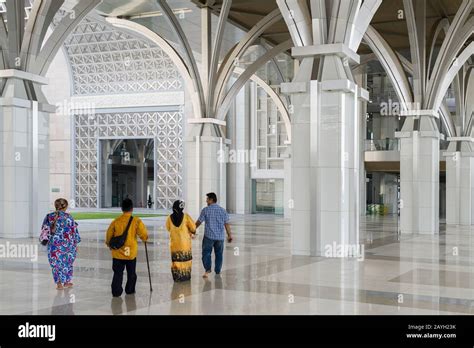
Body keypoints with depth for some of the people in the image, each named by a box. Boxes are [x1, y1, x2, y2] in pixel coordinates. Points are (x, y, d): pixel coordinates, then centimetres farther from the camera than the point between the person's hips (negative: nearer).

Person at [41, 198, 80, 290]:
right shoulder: (68, 217, -8)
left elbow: (45, 230, 3)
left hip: (54, 244, 1)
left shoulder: (49, 217, -3)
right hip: (67, 244, -1)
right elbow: (74, 231, -4)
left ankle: (59, 283, 8)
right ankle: (67, 282, 25)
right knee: (67, 262, 16)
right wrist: (76, 244, 6)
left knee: (56, 263, 10)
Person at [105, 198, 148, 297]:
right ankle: (130, 290, 25)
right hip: (131, 253, 0)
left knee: (117, 273, 7)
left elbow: (109, 235, 4)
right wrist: (145, 238, 13)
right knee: (131, 273, 17)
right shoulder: (136, 221, -10)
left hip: (118, 253, 1)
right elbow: (144, 235, -10)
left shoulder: (116, 221, -5)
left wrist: (109, 244, 23)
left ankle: (116, 291, 0)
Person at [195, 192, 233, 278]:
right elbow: (227, 224, 4)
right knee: (219, 254, 14)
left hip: (209, 236, -3)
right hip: (220, 236, 3)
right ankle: (218, 271, 20)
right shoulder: (222, 210, 4)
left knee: (206, 253, 0)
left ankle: (207, 269, -18)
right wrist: (229, 235, 10)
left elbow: (198, 222, -1)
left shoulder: (205, 210, -5)